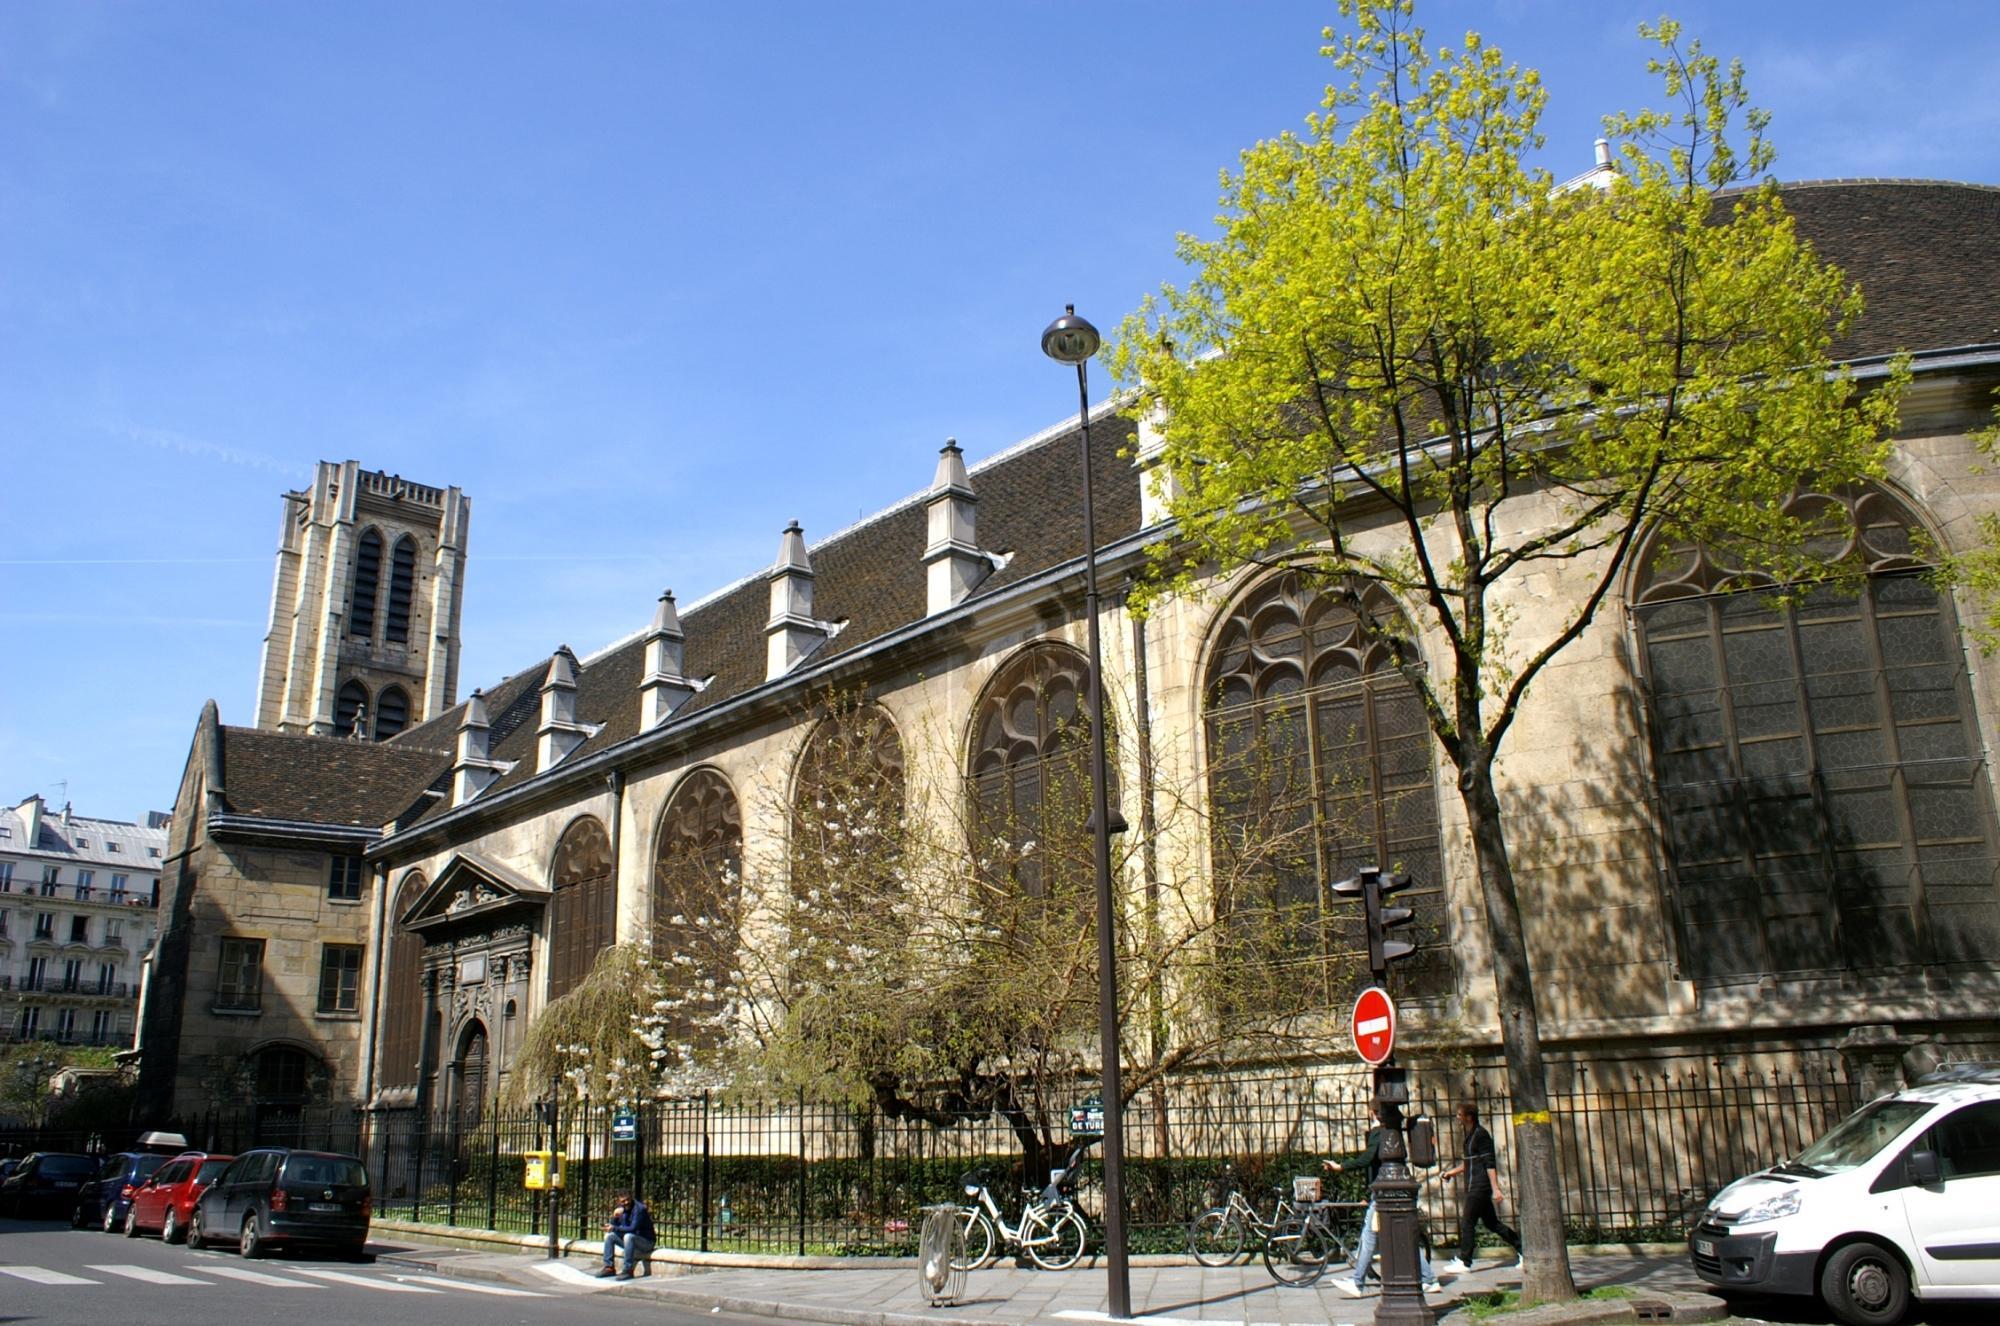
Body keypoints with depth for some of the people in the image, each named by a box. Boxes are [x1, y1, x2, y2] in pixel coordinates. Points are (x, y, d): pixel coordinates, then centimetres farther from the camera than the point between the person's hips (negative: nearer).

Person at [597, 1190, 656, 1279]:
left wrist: (614, 1228, -24)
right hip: (631, 1241, 8)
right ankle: (609, 1267, -3)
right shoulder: (622, 1210, 4)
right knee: (609, 1235, 0)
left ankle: (628, 1271, -32)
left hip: (646, 1242, -8)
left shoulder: (639, 1208, -19)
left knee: (628, 1236, -35)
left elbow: (633, 1229, -28)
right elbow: (613, 1227, 2)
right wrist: (615, 1217, -17)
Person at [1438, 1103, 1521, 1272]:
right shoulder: (1470, 1134, 14)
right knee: (1491, 1223, 13)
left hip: (1479, 1186, -9)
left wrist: (1495, 1189, -22)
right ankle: (1522, 1249, 18)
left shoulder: (1480, 1134, -14)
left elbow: (1490, 1164, -18)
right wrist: (1453, 1171, 25)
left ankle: (1464, 1262, 2)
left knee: (1467, 1223, -4)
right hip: (1473, 1186, 9)